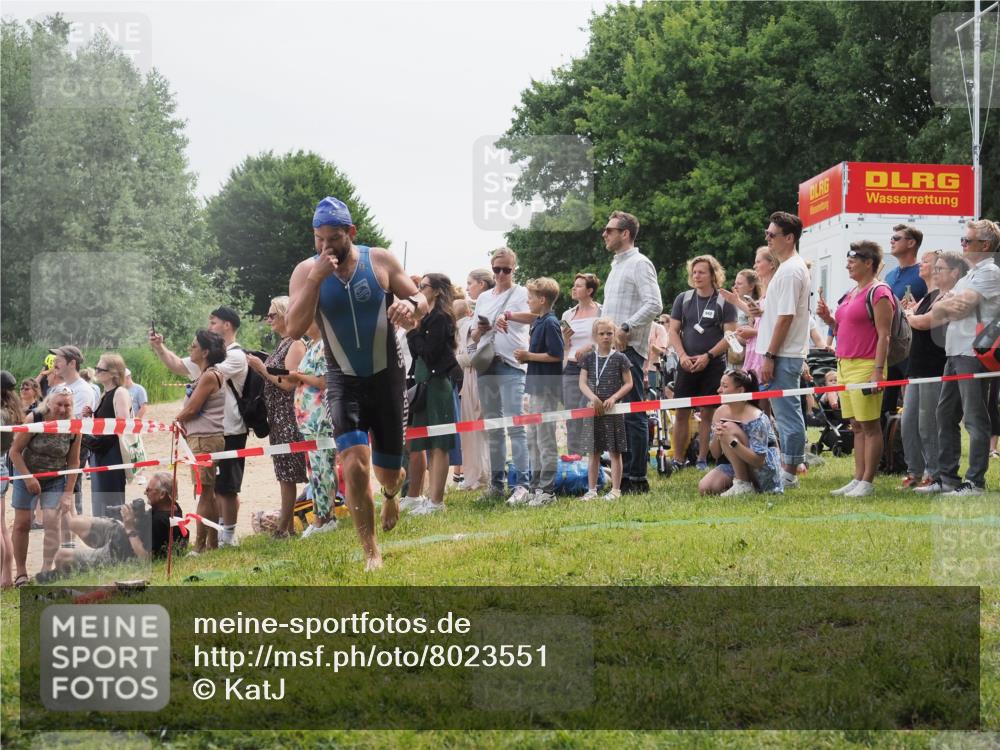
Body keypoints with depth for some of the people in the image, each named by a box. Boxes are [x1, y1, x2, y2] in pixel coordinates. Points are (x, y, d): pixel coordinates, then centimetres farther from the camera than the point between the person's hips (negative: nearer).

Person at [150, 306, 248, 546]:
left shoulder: (236, 356, -10)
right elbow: (178, 366, 19)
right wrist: (159, 348, 7)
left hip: (229, 432, -9)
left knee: (226, 486, -3)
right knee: (215, 485, 12)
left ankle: (229, 535, 3)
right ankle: (221, 530, 19)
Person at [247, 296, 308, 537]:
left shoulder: (295, 345, -11)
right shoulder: (282, 344, 16)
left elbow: (288, 383, -18)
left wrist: (261, 368, -12)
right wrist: (259, 368, 5)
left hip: (288, 415, -9)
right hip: (277, 417, 9)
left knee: (287, 473, -7)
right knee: (284, 474, 8)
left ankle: (284, 527, -6)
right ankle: (288, 526, 10)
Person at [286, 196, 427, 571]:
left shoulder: (381, 261, -6)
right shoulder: (306, 271, -7)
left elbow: (421, 301, 0)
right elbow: (293, 329, -17)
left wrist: (411, 305, -25)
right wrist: (316, 278, -26)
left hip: (387, 376, 1)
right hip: (344, 381, -1)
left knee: (387, 471, 8)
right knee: (355, 463, -20)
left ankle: (391, 493, 48)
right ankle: (371, 552, -7)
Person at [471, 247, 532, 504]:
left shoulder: (521, 293, 3)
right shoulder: (483, 298, 19)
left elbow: (535, 314, -18)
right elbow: (474, 338, 22)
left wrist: (508, 315, -32)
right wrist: (480, 330, 0)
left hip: (512, 365, -6)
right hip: (486, 366, 6)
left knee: (515, 424, -14)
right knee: (492, 426, 8)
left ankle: (522, 483, -17)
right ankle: (496, 482, 13)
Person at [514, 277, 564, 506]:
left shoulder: (550, 323, -14)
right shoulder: (538, 322, 14)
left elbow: (556, 355, -20)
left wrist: (529, 356, -14)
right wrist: (525, 357, 5)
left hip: (547, 388, -10)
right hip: (536, 387, 10)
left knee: (545, 439, -6)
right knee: (533, 439, 14)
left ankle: (547, 489, -3)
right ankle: (536, 484, 21)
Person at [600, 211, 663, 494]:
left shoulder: (639, 264, -7)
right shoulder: (617, 265, 22)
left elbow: (654, 304, -18)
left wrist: (626, 328, -21)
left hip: (629, 349, -10)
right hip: (611, 349, 10)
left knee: (633, 414, -8)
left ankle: (638, 478, -7)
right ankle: (622, 474, 16)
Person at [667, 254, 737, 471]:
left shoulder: (724, 302, -1)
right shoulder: (683, 299, 9)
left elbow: (730, 336, -6)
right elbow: (674, 331, 8)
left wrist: (707, 356, -14)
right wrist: (683, 355, -7)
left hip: (713, 365, -2)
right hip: (687, 364, 2)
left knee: (708, 413, 0)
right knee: (681, 413, 0)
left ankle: (702, 460, 7)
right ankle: (677, 460, 5)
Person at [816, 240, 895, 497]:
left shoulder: (879, 293, -9)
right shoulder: (853, 293, 18)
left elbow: (883, 335, -14)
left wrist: (878, 371, -20)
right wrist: (828, 318, 8)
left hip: (865, 366, -9)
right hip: (845, 365, 9)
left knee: (869, 425, -5)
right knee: (857, 426, 10)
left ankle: (867, 482, -4)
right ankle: (858, 479, 14)